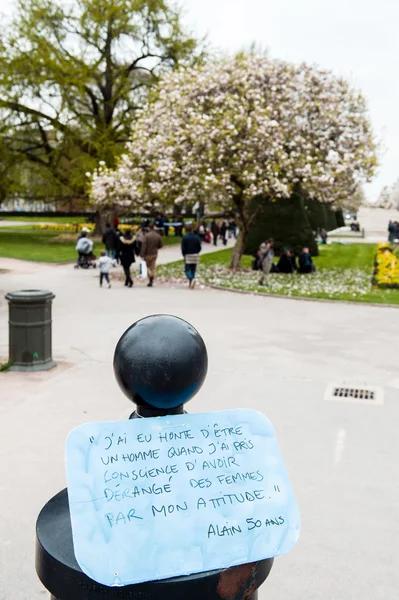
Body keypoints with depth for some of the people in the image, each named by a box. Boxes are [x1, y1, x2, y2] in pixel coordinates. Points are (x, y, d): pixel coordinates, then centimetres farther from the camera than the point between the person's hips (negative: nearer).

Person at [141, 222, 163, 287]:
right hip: (155, 254, 4)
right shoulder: (158, 236, 0)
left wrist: (142, 255, -12)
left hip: (148, 254, -4)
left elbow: (144, 246, -17)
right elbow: (160, 246, 8)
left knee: (148, 267, 10)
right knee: (153, 268, 9)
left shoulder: (146, 236, -16)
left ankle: (150, 280, -9)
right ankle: (151, 282, 8)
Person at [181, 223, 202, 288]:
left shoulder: (184, 237, -8)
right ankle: (191, 284, 12)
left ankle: (192, 279, -26)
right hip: (195, 256, 4)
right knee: (193, 270, 11)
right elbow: (199, 247, 3)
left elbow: (183, 248, -9)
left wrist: (184, 254, 7)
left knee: (187, 270, 1)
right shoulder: (197, 237, 3)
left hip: (188, 256, -4)